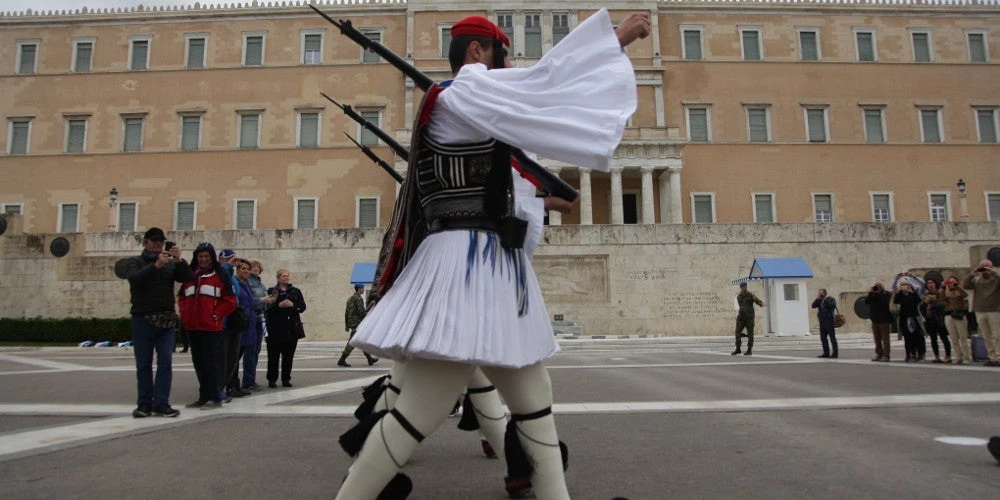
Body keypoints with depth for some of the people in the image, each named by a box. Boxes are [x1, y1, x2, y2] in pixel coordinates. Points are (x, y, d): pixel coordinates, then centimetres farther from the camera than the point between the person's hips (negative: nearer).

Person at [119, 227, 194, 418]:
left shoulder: (171, 264, 10)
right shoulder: (134, 262, 7)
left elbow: (188, 278, -4)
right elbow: (134, 278, -14)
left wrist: (179, 260, -19)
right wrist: (156, 265, -27)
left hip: (166, 320, 1)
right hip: (142, 319, -1)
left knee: (166, 362, -4)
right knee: (143, 364, 5)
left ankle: (161, 404, -2)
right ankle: (144, 403, 12)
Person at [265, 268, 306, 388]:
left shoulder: (296, 291, 12)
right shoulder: (271, 291, 4)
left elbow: (302, 307, 5)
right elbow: (266, 307, -5)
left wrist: (292, 305, -11)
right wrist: (279, 305, -17)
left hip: (292, 328, 2)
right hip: (275, 329, -2)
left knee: (288, 356, 5)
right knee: (273, 356, 1)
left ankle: (286, 379, 13)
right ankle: (272, 380, 10)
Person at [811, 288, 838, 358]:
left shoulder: (831, 299, -3)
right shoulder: (819, 300, 14)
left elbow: (833, 306, -20)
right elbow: (813, 306, 2)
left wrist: (825, 300, -20)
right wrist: (817, 299, -9)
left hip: (829, 322, -7)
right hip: (822, 322, 7)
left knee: (832, 338, -4)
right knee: (823, 338, 9)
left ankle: (834, 353, -2)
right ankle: (826, 353, 16)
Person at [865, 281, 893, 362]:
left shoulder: (886, 294, -2)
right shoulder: (872, 294, 12)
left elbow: (885, 303, -19)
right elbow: (866, 301, -3)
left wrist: (878, 293, -16)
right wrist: (871, 293, -11)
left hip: (884, 320, -5)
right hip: (874, 320, 5)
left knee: (885, 339, -4)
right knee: (877, 339, 9)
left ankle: (885, 356, -2)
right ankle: (879, 354, 15)